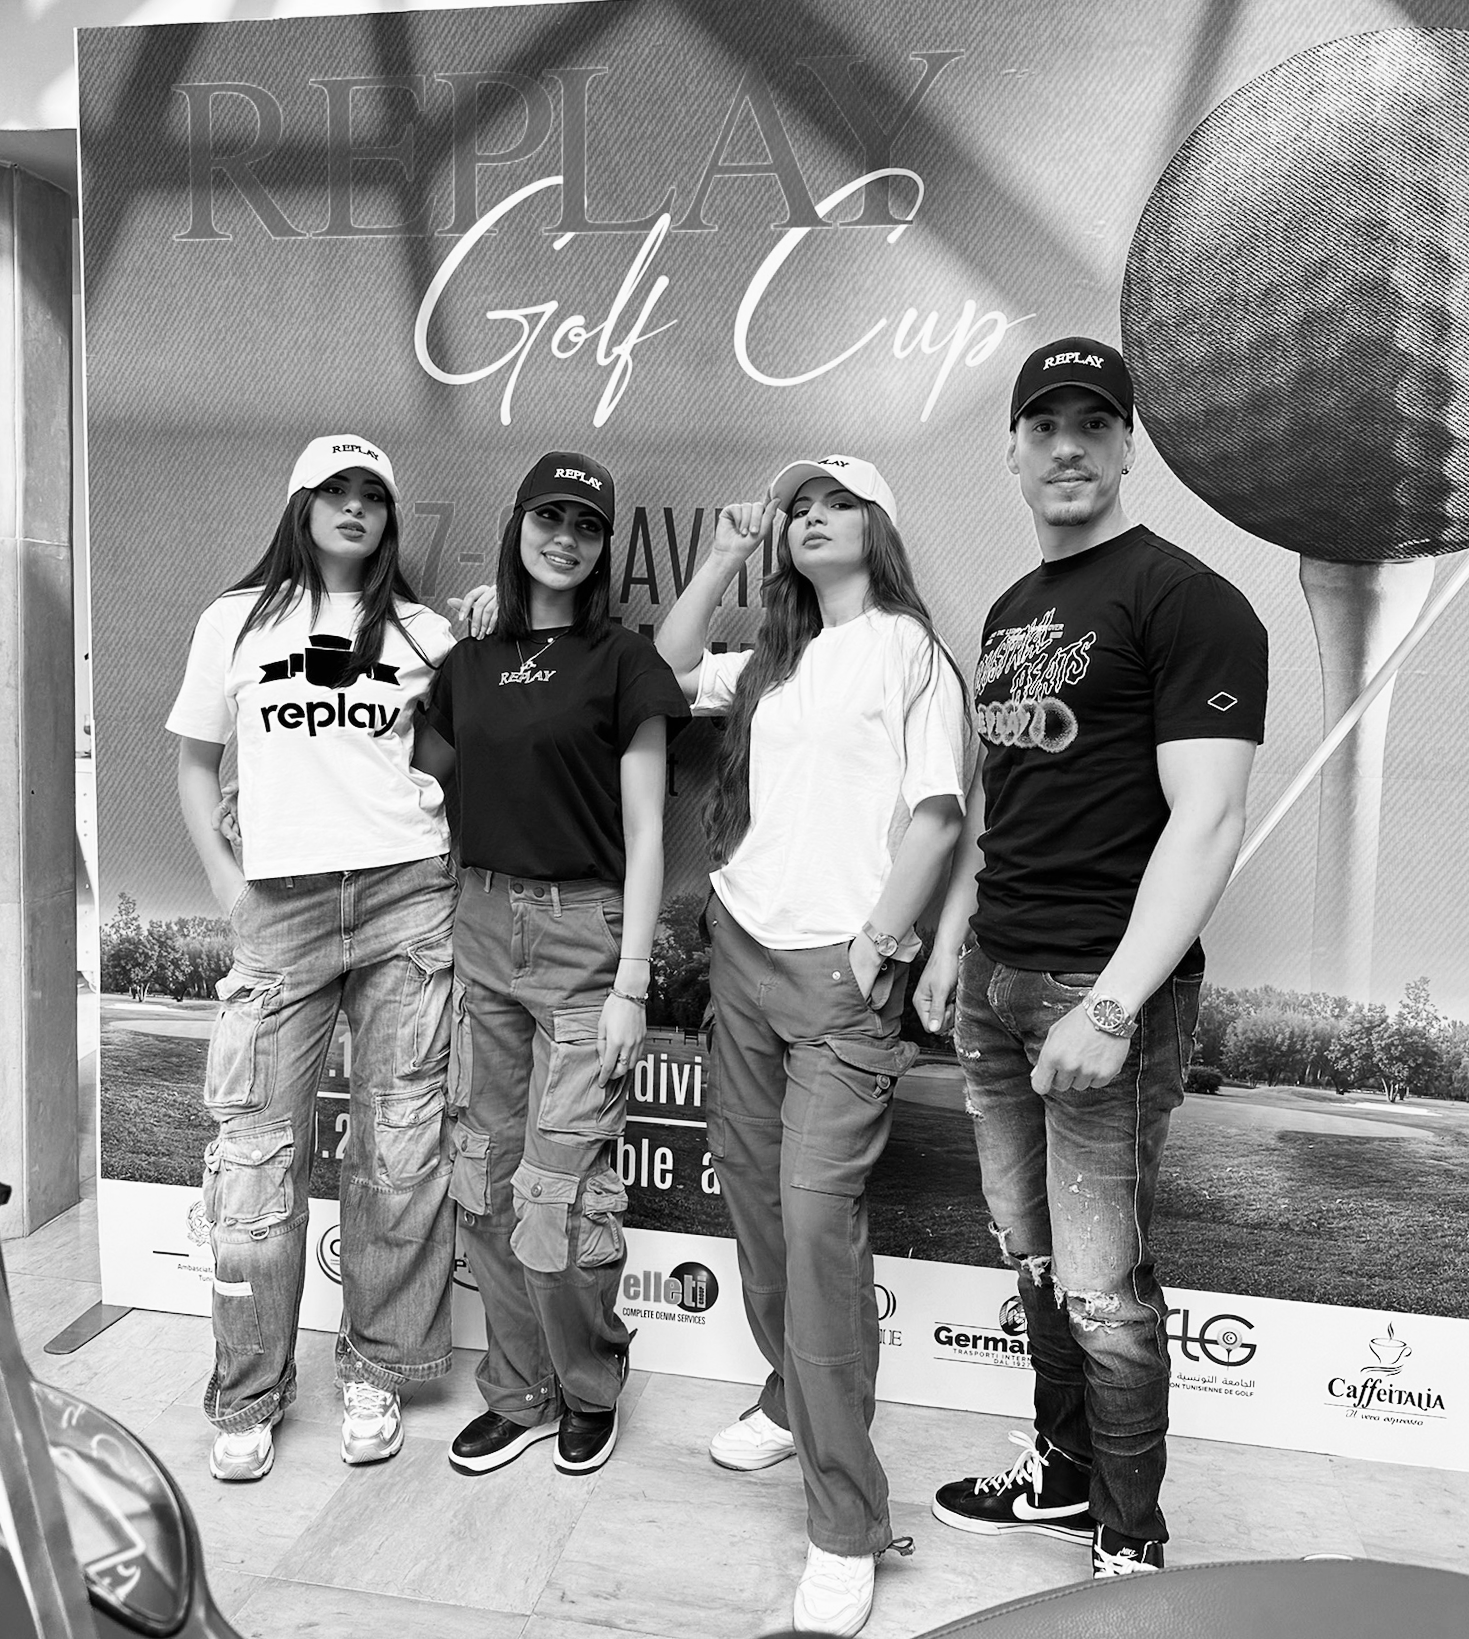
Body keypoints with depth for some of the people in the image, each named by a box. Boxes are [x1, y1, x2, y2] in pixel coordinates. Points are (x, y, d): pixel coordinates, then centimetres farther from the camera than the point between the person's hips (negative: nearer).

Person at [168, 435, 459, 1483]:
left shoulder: (423, 631, 11)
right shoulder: (236, 622, 12)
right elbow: (195, 762, 15)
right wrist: (225, 878, 5)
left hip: (408, 894, 0)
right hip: (280, 905, 0)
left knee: (403, 1146, 3)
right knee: (257, 1152, 0)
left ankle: (376, 1373, 19)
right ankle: (249, 1397, 17)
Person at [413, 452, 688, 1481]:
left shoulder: (621, 660, -4)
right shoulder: (471, 659, 10)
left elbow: (644, 834, -7)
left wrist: (631, 986, -11)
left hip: (584, 932, -5)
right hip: (483, 925, 5)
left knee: (561, 1194, -3)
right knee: (485, 1182, 10)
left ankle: (591, 1388, 24)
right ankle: (520, 1394, 29)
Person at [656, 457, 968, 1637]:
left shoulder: (909, 648, -1)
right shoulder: (773, 660, 16)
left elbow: (937, 812, -7)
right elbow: (670, 665, 22)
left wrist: (876, 946, -12)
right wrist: (727, 555, 15)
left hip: (842, 968, -6)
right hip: (745, 949, 6)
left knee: (817, 1210, -11)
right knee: (752, 1184, 10)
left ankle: (846, 1526, -1)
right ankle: (792, 1404, 31)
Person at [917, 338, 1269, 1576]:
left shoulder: (1186, 601, -9)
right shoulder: (1010, 612, 15)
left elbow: (1206, 819, -17)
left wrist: (1112, 1007, -22)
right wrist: (951, 941, 16)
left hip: (1103, 990, -7)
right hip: (996, 978, 7)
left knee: (1102, 1286, 3)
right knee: (1033, 1255, 17)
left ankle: (1133, 1543, 24)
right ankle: (1064, 1471, 37)